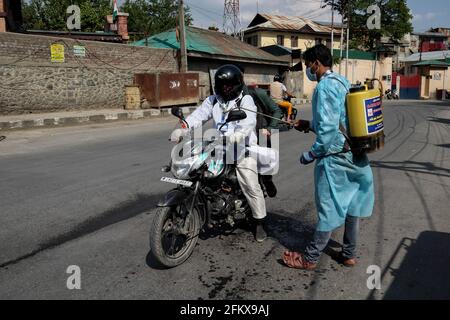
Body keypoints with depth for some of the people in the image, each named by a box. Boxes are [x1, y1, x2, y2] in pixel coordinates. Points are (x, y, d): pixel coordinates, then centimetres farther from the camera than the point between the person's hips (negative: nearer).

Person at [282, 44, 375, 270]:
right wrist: (310, 125, 21)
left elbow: (329, 128, -22)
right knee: (351, 205, 15)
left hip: (335, 156, -9)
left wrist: (312, 154, -13)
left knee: (329, 209, -1)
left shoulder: (325, 86, -14)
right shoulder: (343, 82, 14)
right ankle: (348, 254, 27)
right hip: (355, 155, 9)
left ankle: (310, 258, 13)